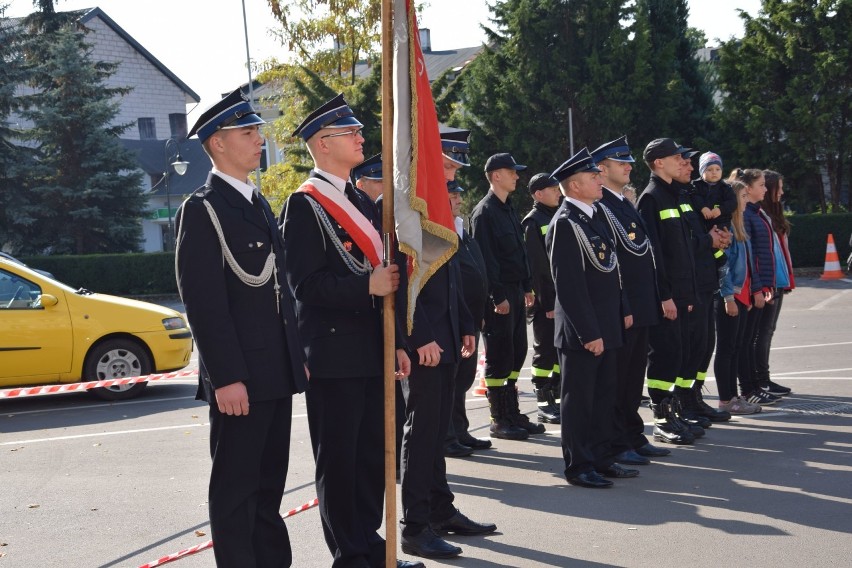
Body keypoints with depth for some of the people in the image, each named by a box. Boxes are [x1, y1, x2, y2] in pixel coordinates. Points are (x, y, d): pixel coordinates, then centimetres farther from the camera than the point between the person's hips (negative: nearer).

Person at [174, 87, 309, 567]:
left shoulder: (261, 205, 16)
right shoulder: (202, 210, -10)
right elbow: (204, 304, -16)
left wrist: (298, 356, 16)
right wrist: (226, 377, -20)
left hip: (278, 373, 8)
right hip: (239, 377, -8)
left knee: (269, 483, 16)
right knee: (236, 488, 2)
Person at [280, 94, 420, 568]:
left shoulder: (361, 201, 17)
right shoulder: (305, 204, -9)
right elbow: (306, 283, -16)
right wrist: (368, 286, -19)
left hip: (372, 353, 8)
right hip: (334, 355, -8)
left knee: (373, 455, 13)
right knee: (339, 459, 2)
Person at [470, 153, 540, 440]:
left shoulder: (508, 209, 16)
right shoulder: (484, 212, -11)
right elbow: (485, 259, -16)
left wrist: (527, 287, 15)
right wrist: (498, 297, -18)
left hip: (515, 291, 9)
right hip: (499, 295, -9)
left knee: (516, 352, 12)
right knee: (499, 357, -3)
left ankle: (512, 414, 21)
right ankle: (499, 421, 5)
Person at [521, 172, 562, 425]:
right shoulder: (533, 222, -9)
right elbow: (536, 267, -14)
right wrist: (547, 303, -17)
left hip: (564, 297, 8)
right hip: (545, 300, -8)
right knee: (545, 352, -2)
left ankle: (558, 399, 20)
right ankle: (544, 405, 4)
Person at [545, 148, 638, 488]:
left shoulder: (596, 216, 13)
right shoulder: (565, 224, -16)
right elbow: (568, 285, -20)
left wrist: (623, 309, 14)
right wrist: (589, 332, -20)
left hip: (606, 327, 9)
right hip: (582, 332, -9)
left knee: (604, 396, 15)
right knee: (579, 400, 2)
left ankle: (601, 458, 26)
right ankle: (578, 467, 11)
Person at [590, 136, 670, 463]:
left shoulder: (626, 204, 18)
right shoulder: (601, 207, -14)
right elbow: (632, 246, -21)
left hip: (641, 306, 10)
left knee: (634, 376, 16)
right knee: (615, 377, -1)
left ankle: (634, 438, 26)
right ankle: (616, 445, 6)